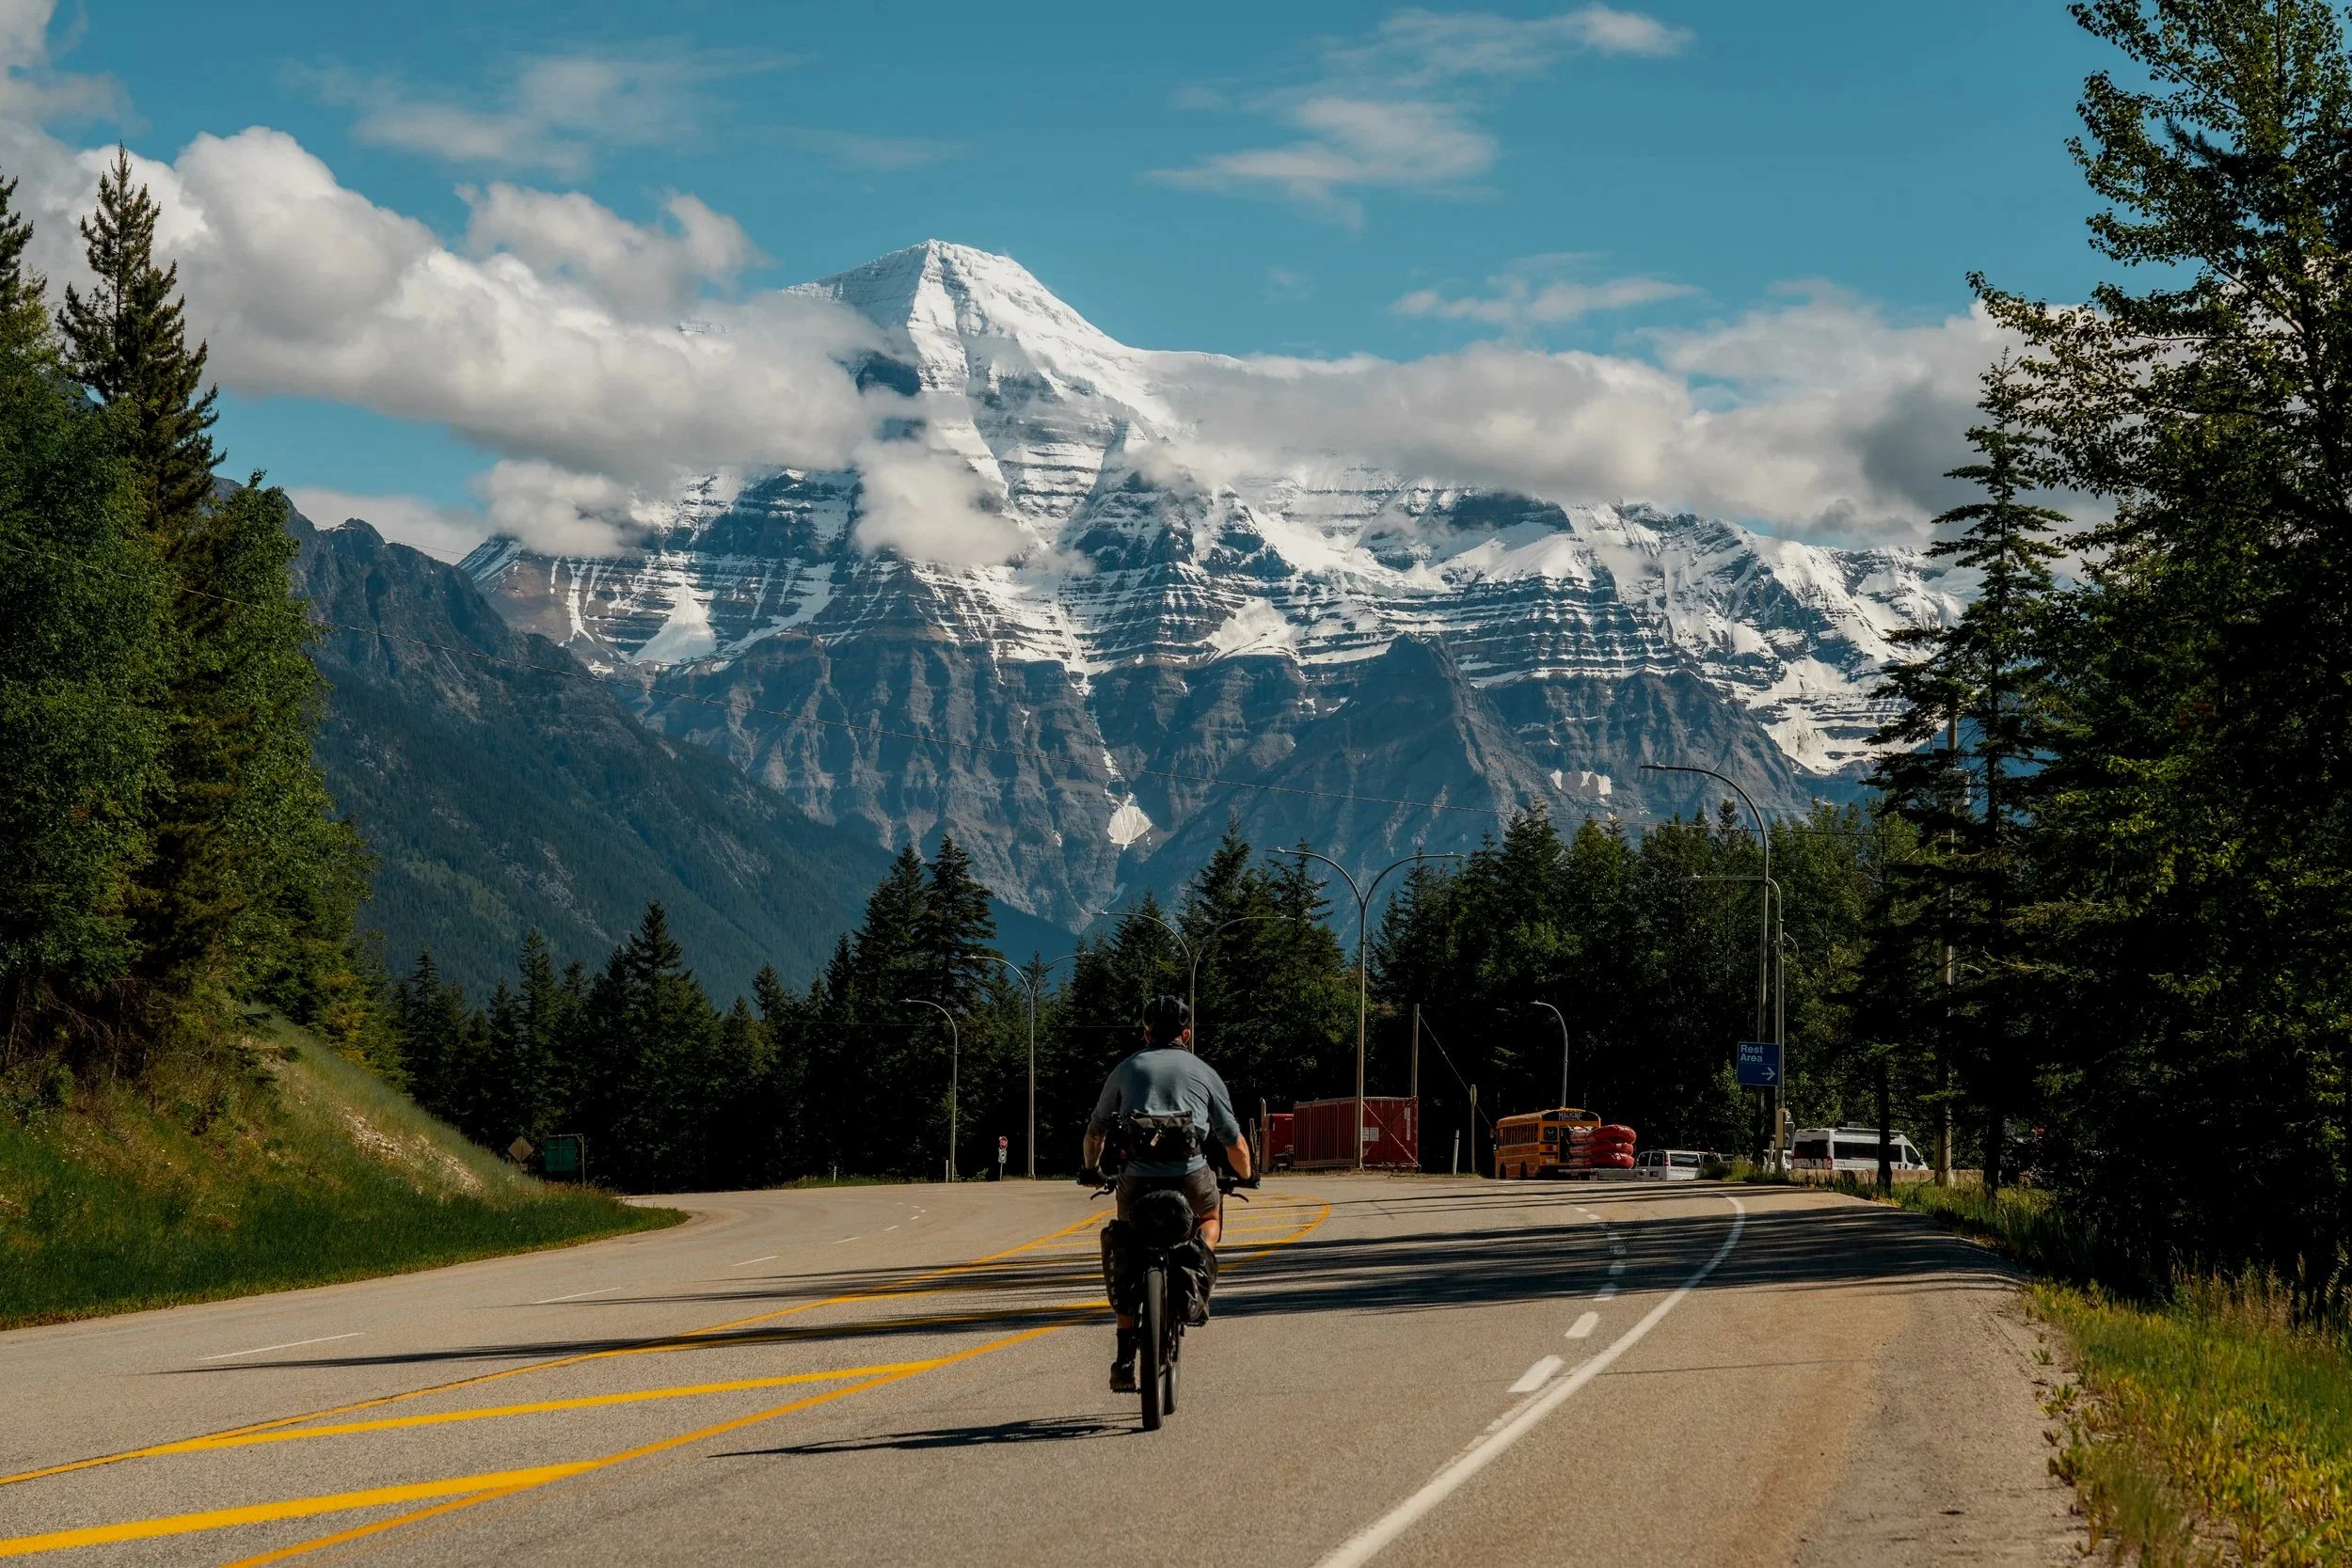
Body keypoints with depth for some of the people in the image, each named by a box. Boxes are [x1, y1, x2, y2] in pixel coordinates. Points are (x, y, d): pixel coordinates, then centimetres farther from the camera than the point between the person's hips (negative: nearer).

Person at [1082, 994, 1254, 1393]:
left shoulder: (1127, 1069, 19)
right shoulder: (1204, 1072, 17)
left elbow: (1095, 1131, 26)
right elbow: (1235, 1142, 21)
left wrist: (1092, 1169, 45)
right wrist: (1246, 1177, 40)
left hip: (1136, 1178, 0)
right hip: (1190, 1177, 0)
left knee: (1128, 1265, 18)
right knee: (1211, 1215, 34)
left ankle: (1125, 1360, 10)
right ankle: (1198, 1282, 8)